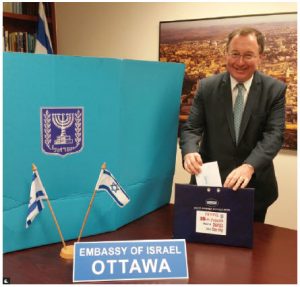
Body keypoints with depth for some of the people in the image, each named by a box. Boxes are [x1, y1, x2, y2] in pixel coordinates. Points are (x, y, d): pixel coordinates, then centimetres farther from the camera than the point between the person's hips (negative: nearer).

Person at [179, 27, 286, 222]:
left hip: (254, 186, 0)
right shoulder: (207, 87, -2)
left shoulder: (275, 89, -4)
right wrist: (189, 152, -28)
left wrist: (249, 166, -32)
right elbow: (191, 128, -5)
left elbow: (274, 134, -14)